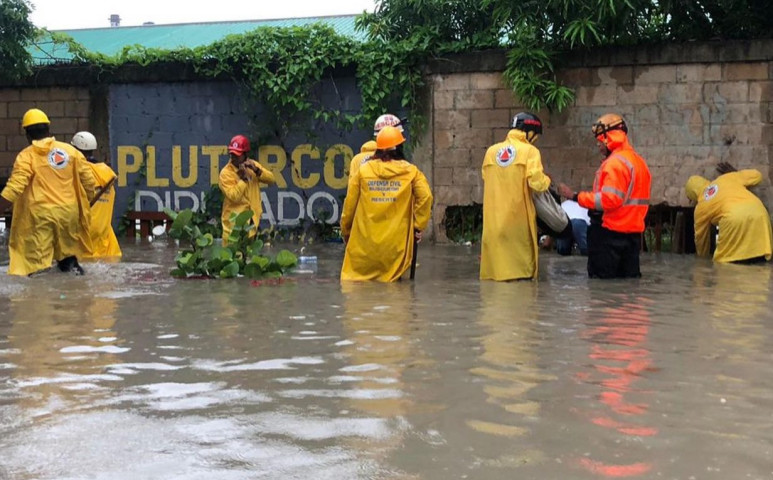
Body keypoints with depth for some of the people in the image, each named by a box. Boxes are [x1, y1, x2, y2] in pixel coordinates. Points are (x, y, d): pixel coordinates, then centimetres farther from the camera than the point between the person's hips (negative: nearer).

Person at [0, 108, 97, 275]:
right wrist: (87, 201, 24)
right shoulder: (70, 150, 7)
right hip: (68, 211, 5)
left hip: (41, 213, -4)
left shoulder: (27, 156, -5)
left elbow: (14, 188, -15)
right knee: (67, 248, 24)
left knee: (38, 259, -4)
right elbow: (88, 179, 9)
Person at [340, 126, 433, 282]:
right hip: (396, 244, 0)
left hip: (365, 242, 0)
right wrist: (418, 227, 2)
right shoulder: (411, 172, 1)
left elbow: (350, 203, 5)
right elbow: (425, 197, -9)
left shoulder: (363, 170, 3)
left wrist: (345, 231, 19)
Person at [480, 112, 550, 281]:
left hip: (493, 217, 4)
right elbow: (537, 183, -14)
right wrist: (546, 180, 6)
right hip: (519, 217, -4)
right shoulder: (530, 151, -4)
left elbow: (486, 179, 9)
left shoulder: (491, 151, 9)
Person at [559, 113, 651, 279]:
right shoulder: (639, 161, 15)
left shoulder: (615, 162, -15)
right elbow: (637, 200, 16)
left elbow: (609, 199, -23)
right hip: (634, 232, 9)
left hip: (610, 231, -9)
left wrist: (575, 196, -20)